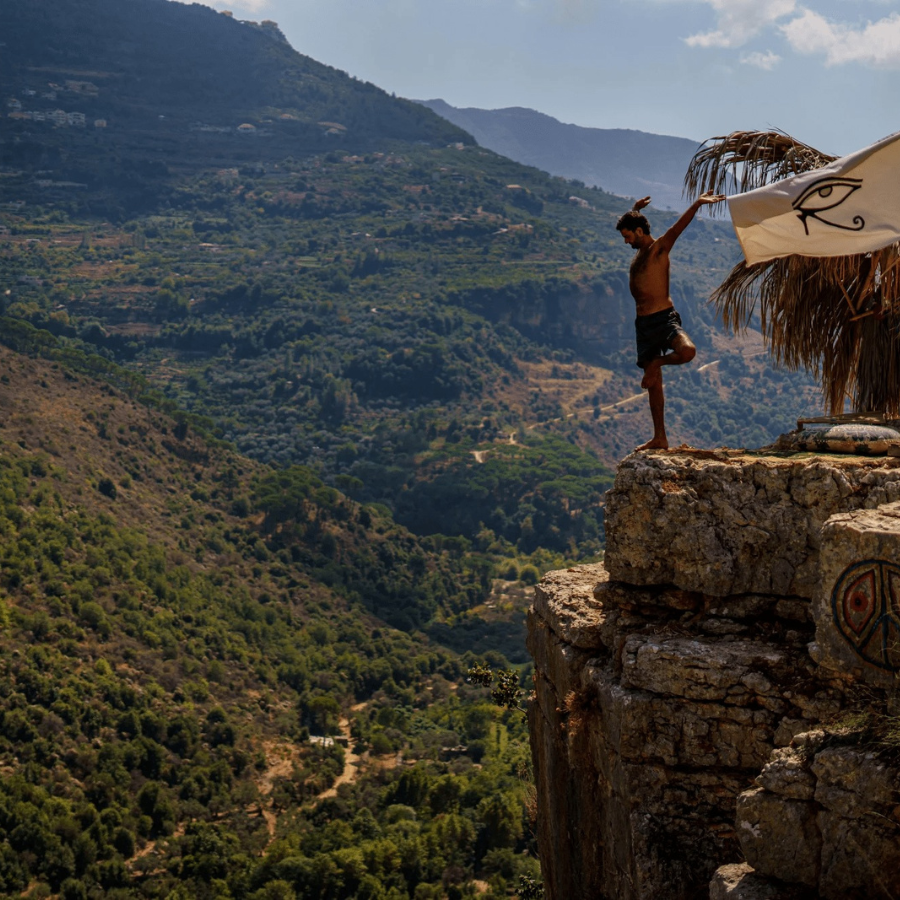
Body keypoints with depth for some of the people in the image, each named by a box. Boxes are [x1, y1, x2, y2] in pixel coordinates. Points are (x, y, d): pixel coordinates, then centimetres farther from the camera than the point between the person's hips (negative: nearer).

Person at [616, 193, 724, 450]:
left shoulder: (659, 247, -4)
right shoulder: (639, 251, 17)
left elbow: (679, 225, -21)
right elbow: (631, 223, 41)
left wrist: (697, 204, -34)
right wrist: (636, 209, 48)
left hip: (664, 318, -7)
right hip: (643, 323, 8)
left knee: (687, 351, -37)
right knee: (654, 385, 8)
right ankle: (659, 438, 11)